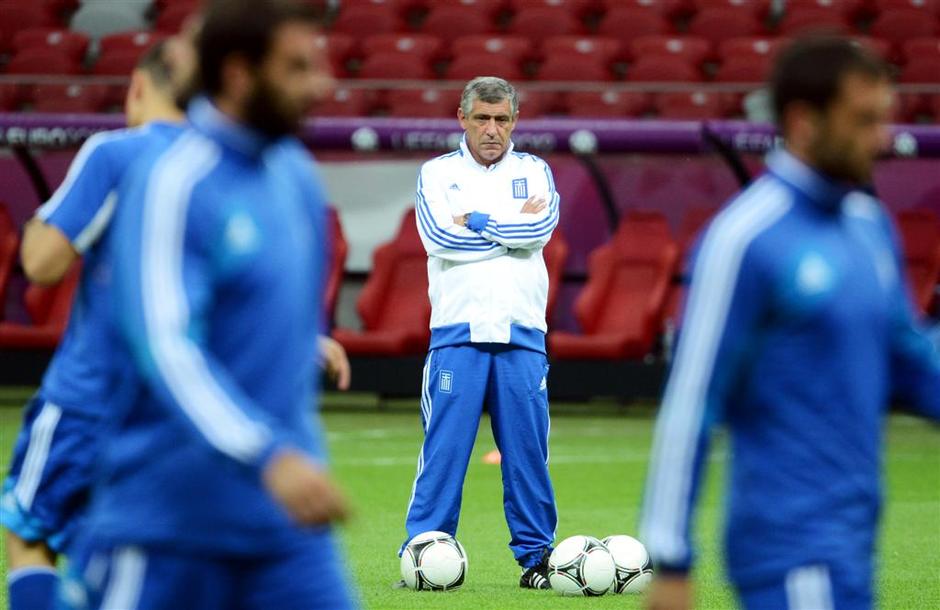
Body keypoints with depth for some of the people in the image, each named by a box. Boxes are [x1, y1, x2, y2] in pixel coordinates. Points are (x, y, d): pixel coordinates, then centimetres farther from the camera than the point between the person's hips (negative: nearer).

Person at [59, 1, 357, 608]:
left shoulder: (297, 175, 10)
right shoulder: (170, 182, -15)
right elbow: (166, 348, -26)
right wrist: (271, 458, -36)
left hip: (285, 520, 7)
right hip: (167, 518, -7)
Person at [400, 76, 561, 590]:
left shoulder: (535, 171, 13)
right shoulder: (437, 174, 9)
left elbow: (542, 227, -6)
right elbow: (439, 236, -8)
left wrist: (475, 222, -6)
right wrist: (513, 226, -4)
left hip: (522, 336, 1)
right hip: (457, 333, -1)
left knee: (528, 451, 2)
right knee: (442, 449, -5)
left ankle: (536, 557, 9)